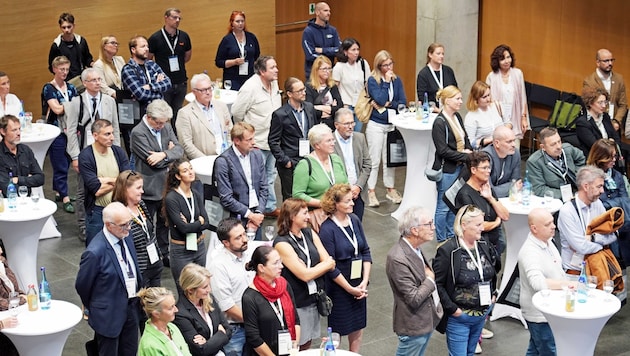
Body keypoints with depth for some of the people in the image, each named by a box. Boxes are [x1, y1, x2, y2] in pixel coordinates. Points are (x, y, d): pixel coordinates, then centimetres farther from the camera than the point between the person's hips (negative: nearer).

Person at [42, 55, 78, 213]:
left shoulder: (71, 88, 10)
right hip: (56, 132, -5)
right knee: (61, 166, -2)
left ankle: (58, 192, 24)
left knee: (65, 163, 11)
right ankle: (65, 199, 1)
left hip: (70, 131, 5)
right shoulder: (49, 88, -6)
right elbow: (57, 109, -17)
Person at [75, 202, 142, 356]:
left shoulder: (126, 237, -4)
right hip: (109, 315, -7)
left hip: (131, 308, 7)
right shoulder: (95, 253, -27)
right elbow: (82, 286, -12)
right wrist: (95, 310, 4)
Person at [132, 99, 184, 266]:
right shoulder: (138, 133, -17)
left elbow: (179, 150, -4)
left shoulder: (166, 127, 5)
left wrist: (163, 154, -21)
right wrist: (169, 152, -8)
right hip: (149, 188, -7)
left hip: (166, 185, 7)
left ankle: (164, 255, 34)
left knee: (164, 222, 20)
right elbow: (154, 162, -22)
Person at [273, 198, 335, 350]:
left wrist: (311, 269, -15)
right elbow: (304, 275, -19)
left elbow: (330, 265, 1)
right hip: (297, 303, -6)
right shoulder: (282, 243, -16)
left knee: (307, 345, 16)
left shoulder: (310, 233, 5)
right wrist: (327, 264, -5)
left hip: (314, 299, 6)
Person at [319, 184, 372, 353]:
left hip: (359, 284, 6)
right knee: (337, 330, 7)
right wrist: (350, 289, -12)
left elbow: (366, 252, 4)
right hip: (338, 286, -6)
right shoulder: (327, 229, -17)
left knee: (358, 328, 14)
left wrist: (364, 282, -6)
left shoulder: (354, 220, 0)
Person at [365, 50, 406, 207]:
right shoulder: (372, 80, -7)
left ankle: (390, 189, 20)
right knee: (374, 160, -2)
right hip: (376, 125, -4)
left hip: (392, 124, 4)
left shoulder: (397, 80, 6)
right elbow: (381, 99, -19)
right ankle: (371, 192, 5)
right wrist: (386, 82, -14)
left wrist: (387, 104, -13)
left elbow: (403, 102, 0)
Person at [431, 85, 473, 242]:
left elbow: (465, 138, 20)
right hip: (446, 169, -8)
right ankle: (441, 239, 13)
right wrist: (465, 156, -18)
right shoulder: (440, 122, -17)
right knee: (443, 206, 3)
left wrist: (468, 149, -1)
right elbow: (443, 150, -19)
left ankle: (451, 235, 30)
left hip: (459, 167, 8)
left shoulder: (457, 117, 8)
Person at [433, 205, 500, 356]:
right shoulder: (447, 251, -20)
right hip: (459, 316, -6)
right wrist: (451, 308, -18)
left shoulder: (484, 246, -1)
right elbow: (437, 283, -17)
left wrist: (493, 293, 10)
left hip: (482, 314, 6)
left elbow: (496, 267, 18)